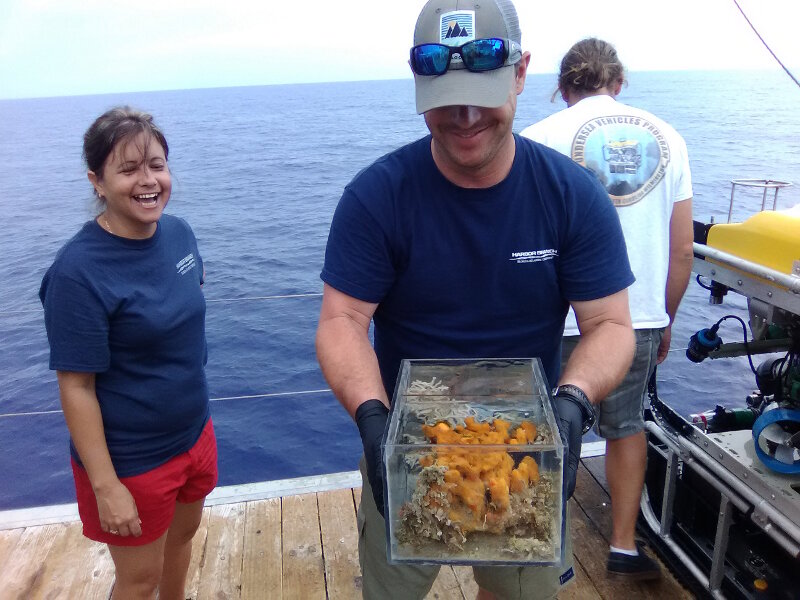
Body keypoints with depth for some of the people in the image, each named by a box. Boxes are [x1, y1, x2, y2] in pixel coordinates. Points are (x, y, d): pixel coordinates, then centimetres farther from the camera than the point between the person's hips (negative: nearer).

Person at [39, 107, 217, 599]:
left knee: (182, 534, 27)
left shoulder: (178, 231, -5)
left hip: (194, 433, 6)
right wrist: (105, 487, -17)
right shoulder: (79, 271, -24)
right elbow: (77, 387, -20)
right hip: (131, 461, -6)